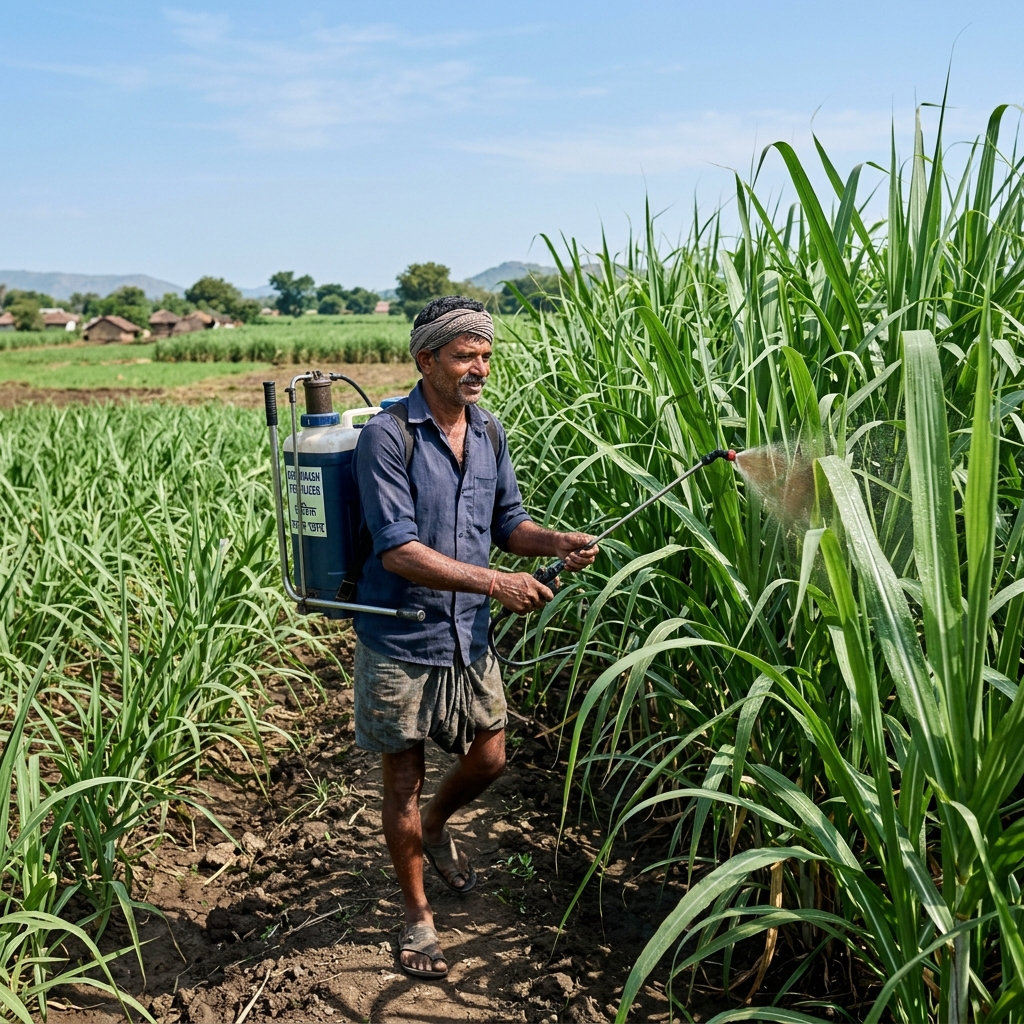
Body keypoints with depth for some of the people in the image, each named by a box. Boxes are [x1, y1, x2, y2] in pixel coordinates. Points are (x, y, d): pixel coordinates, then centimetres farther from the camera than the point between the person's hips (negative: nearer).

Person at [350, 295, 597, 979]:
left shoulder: (490, 435, 3)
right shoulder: (388, 436, -18)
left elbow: (508, 522, 10)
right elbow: (399, 551, -25)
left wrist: (556, 542, -11)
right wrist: (495, 582, -29)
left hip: (469, 636, 6)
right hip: (400, 641, -6)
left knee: (490, 758, 17)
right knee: (404, 779, 9)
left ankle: (435, 827, 50)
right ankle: (418, 917, 29)